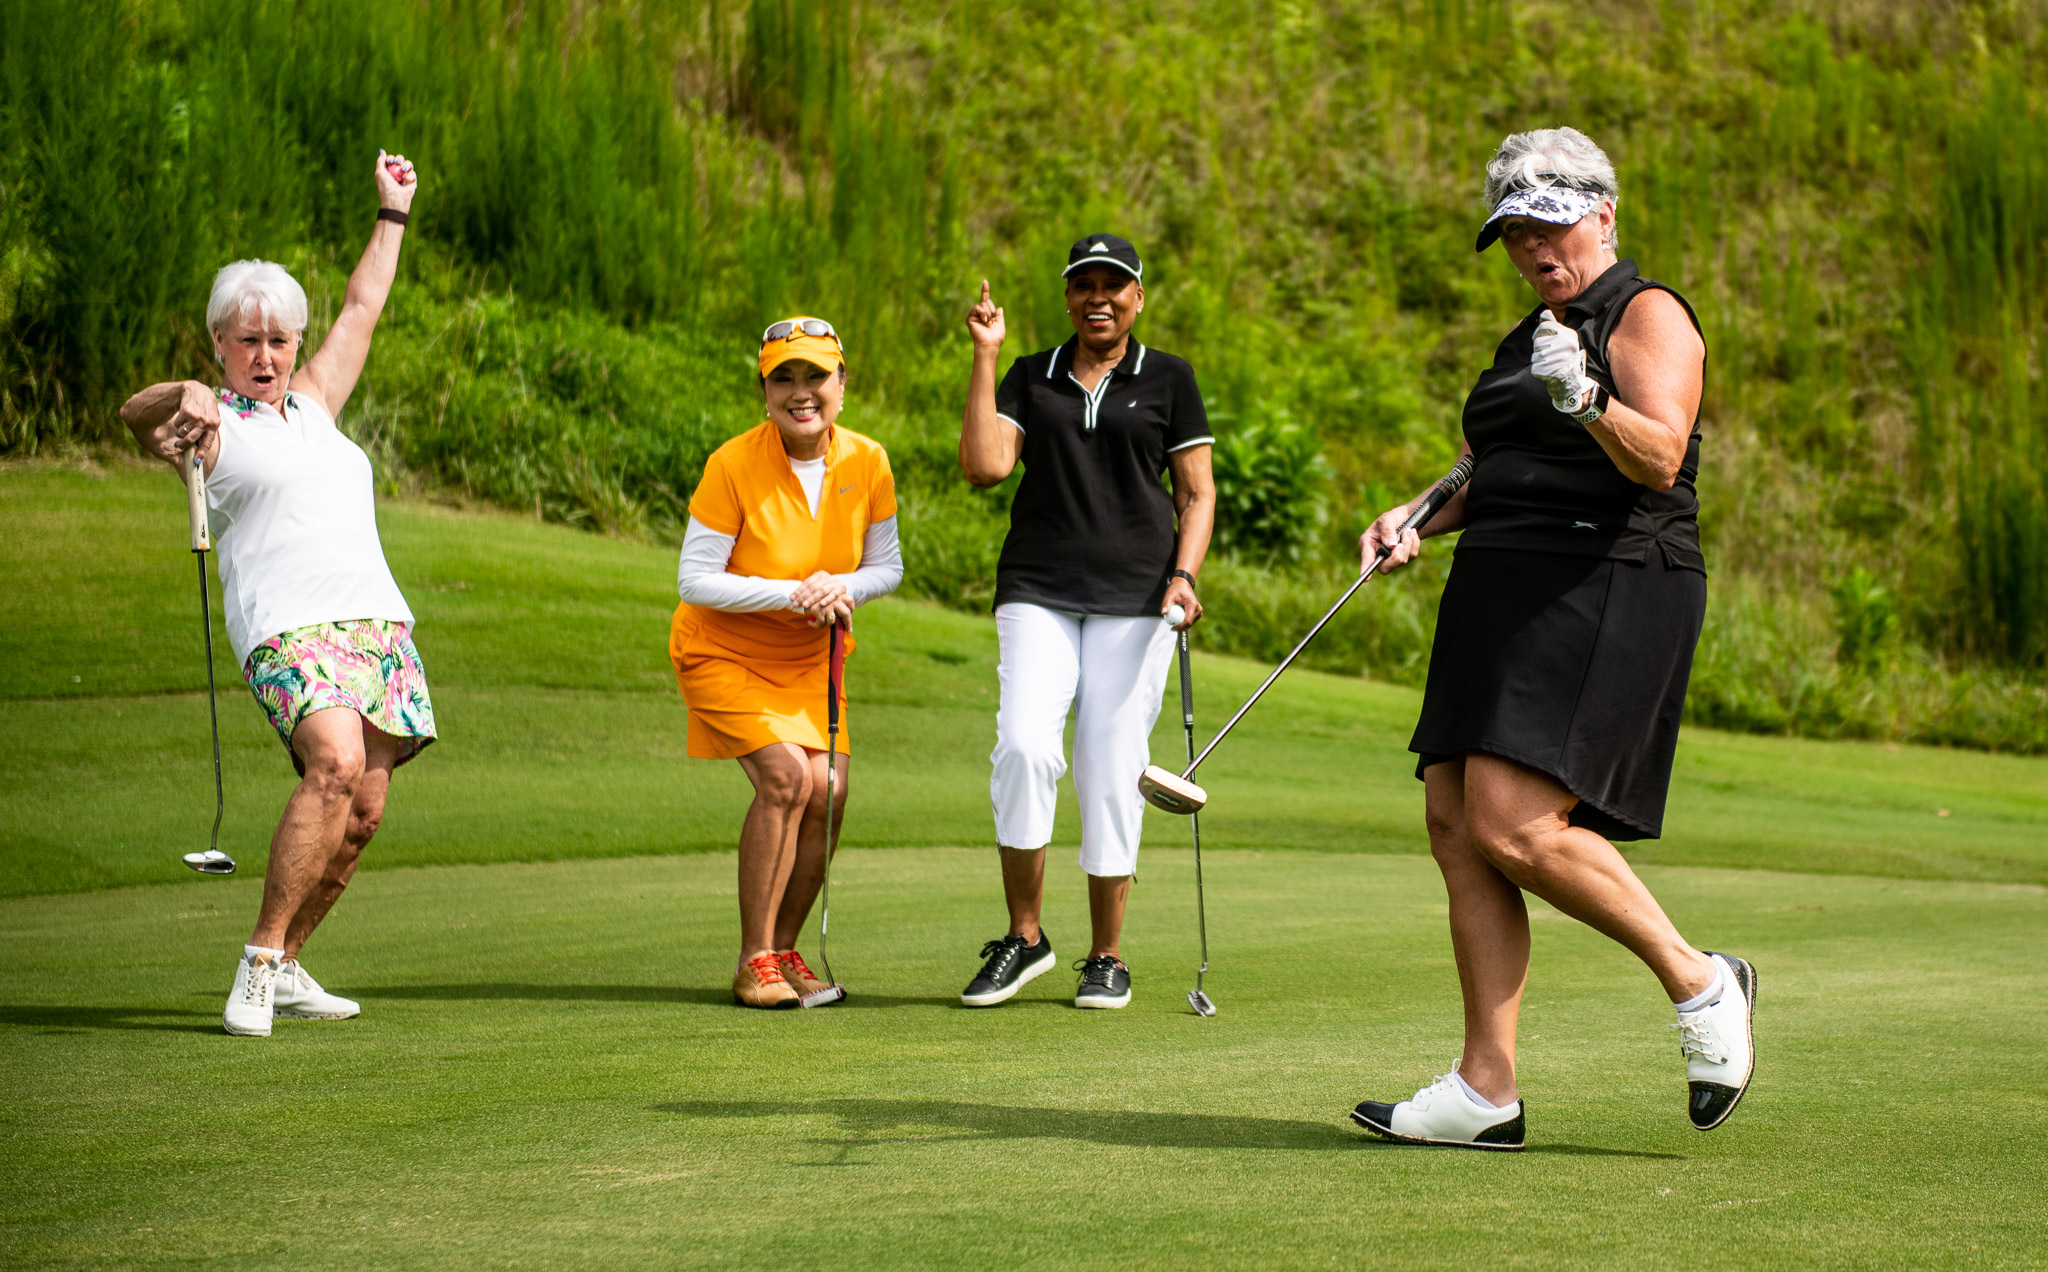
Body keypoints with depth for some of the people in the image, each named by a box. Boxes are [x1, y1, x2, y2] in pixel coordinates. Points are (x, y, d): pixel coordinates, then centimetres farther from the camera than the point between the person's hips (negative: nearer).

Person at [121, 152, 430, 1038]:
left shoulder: (313, 406, 24)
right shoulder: (211, 428, 5)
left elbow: (361, 310, 35)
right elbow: (135, 414, -16)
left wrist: (393, 212, 41)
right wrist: (183, 395, -37)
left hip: (379, 623, 7)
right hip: (289, 627, -7)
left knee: (362, 812, -1)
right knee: (336, 764, -29)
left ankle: (285, 968, 12)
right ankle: (259, 960, -25)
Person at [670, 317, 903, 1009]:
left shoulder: (867, 462, -9)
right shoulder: (734, 465, -22)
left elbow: (887, 566, 2)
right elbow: (694, 580, -21)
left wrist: (843, 586, -19)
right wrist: (792, 593, -27)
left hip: (810, 660, 5)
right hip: (724, 654, -5)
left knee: (827, 793, -8)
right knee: (785, 775, -22)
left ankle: (783, 952, 12)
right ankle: (753, 961, -11)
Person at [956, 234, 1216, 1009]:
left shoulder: (1168, 379, 9)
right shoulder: (1030, 377, 14)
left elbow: (1197, 493, 8)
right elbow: (984, 466, 0)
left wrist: (1183, 575, -8)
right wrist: (985, 358, -1)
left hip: (1134, 596, -1)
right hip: (1038, 592, 1)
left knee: (1111, 770, -4)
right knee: (1024, 745, -18)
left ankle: (1107, 957, 8)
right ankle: (1023, 937, -5)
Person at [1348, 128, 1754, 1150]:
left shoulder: (1649, 316, -4)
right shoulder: (1533, 337, 23)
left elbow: (1658, 457, -19)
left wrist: (1586, 399, -36)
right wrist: (1423, 520, 17)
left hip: (1606, 594, -9)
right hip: (1504, 593, 9)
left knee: (1513, 827, -19)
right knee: (1457, 826, 0)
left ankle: (1699, 983, -1)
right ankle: (1487, 1088, 2)